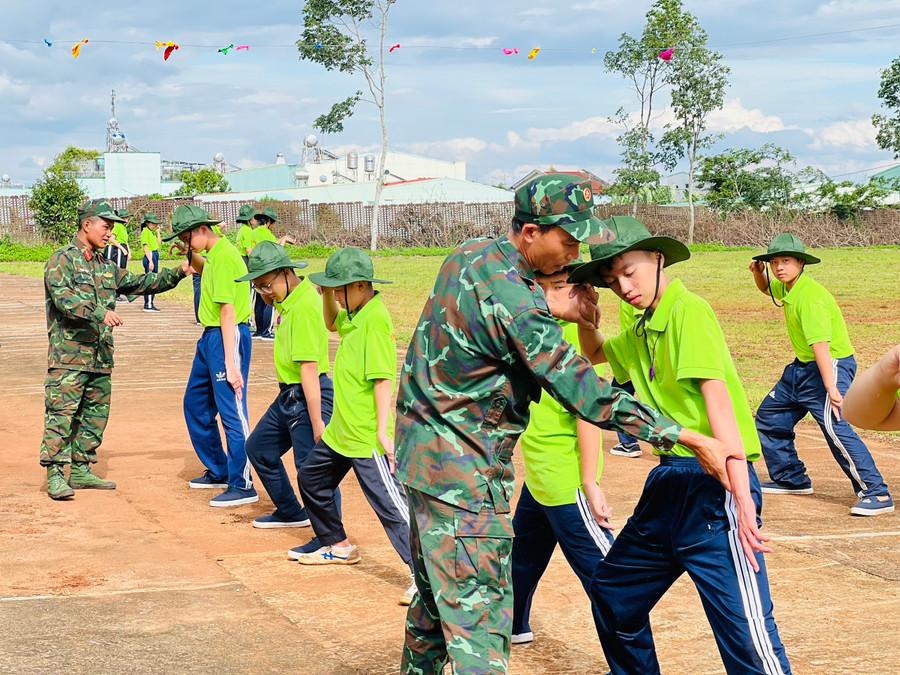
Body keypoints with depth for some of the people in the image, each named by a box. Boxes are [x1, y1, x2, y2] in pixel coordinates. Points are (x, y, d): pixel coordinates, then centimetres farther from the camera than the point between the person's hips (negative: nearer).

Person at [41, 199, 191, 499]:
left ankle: (80, 470, 19)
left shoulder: (106, 267, 19)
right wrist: (99, 312, -34)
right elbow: (63, 297, -21)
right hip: (69, 354, -8)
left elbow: (142, 283, 24)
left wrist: (178, 273, 13)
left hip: (101, 356, 8)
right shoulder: (62, 259, -5)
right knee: (62, 413, -10)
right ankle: (55, 474, -9)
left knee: (95, 414, 10)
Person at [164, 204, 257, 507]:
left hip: (228, 337, -11)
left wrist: (230, 363, -26)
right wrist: (191, 255, 17)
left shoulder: (224, 255, -18)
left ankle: (243, 485, -4)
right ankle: (218, 471, 31)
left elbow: (228, 312, -23)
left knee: (231, 411, -9)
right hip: (209, 336, 11)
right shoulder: (213, 254, 12)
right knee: (196, 404, 19)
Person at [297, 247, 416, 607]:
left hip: (368, 437, -11)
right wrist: (327, 294, 13)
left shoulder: (376, 319, -19)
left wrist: (383, 430, -25)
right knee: (312, 479, 23)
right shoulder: (355, 316, 9)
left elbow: (383, 377, -23)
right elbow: (331, 324, 33)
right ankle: (339, 547, 39)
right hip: (341, 429, 11)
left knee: (389, 503, -12)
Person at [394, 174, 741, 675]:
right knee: (479, 623, -10)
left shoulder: (468, 257, 4)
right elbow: (588, 396, -24)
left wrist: (556, 311, 10)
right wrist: (692, 440, -22)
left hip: (422, 454, 10)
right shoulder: (513, 300, -23)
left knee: (435, 599, 21)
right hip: (464, 474, -10)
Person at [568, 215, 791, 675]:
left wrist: (742, 498, -28)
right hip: (668, 482, 9)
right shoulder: (641, 331, 16)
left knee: (746, 633, -16)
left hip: (713, 482, -9)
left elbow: (718, 400, -20)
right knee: (611, 594, 19)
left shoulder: (688, 311, -10)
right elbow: (595, 354, 38)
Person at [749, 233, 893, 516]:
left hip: (831, 365, -10)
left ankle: (877, 494, -24)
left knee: (835, 427, -24)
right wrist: (758, 272, 7)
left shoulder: (809, 296, -23)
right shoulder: (787, 288, 5)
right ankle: (792, 479, 32)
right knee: (769, 417, 18)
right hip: (802, 366, 10)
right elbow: (766, 288, 31)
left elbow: (820, 345, -30)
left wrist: (831, 389, -35)